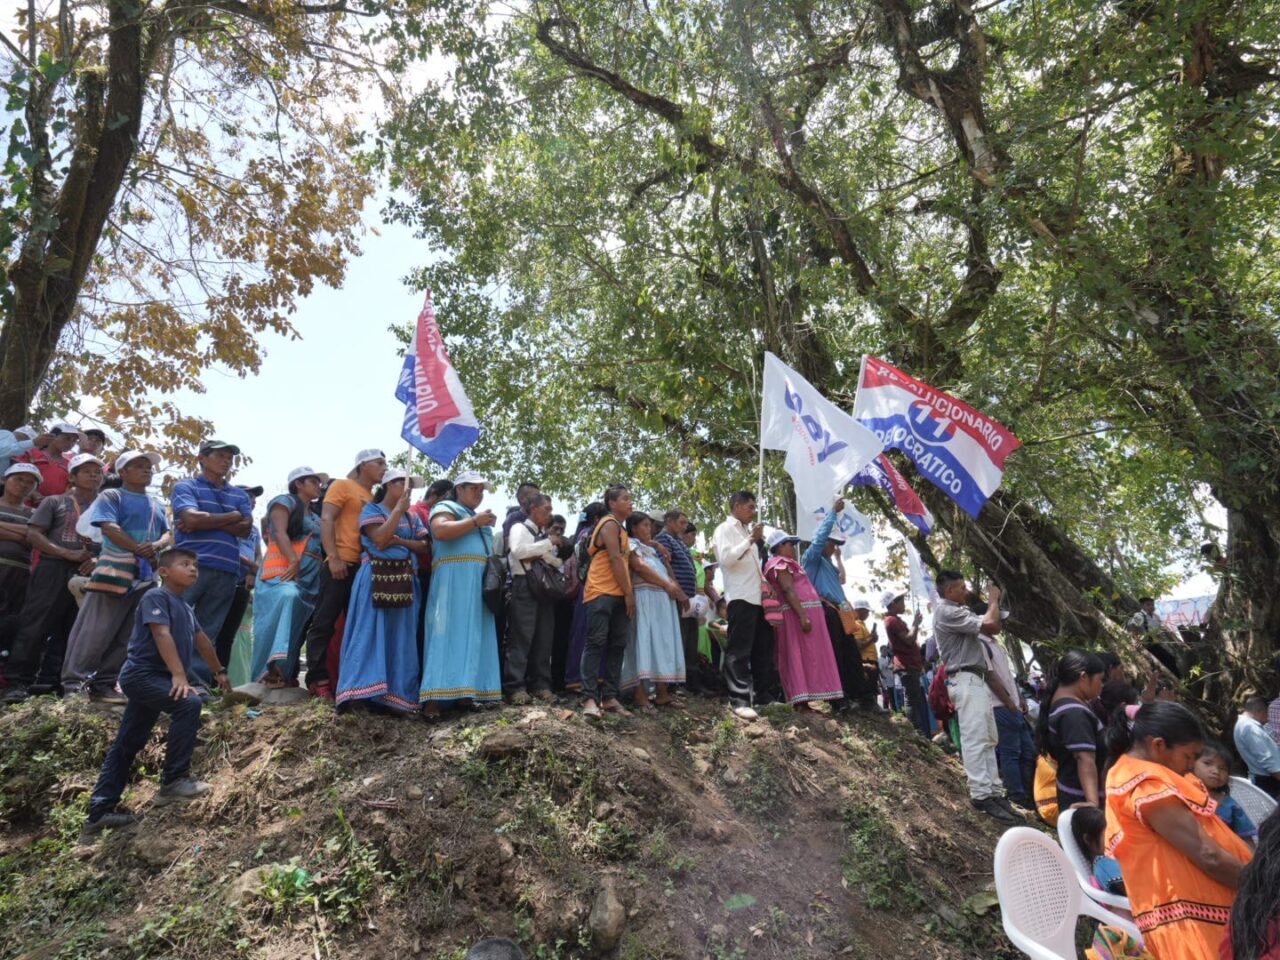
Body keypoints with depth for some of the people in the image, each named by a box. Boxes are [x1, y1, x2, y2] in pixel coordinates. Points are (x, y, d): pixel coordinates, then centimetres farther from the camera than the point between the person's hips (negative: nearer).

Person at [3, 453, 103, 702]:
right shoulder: (55, 502, 8)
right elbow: (33, 535, 0)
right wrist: (69, 554, -12)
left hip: (88, 575, 3)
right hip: (53, 570, -3)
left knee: (69, 631, 3)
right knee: (34, 626, -7)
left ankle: (50, 680, 9)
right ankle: (19, 681, -4)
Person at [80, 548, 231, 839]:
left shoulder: (186, 608, 17)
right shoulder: (156, 596, -10)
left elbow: (202, 641, 27)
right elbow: (162, 634, -22)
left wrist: (218, 672, 37)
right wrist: (179, 676, -31)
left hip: (154, 678, 10)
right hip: (143, 674, -9)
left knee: (127, 744, 11)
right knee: (189, 704, -25)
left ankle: (100, 812, 17)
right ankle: (174, 780, -18)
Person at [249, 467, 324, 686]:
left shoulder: (315, 517, 28)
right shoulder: (284, 502, 5)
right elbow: (280, 533, -10)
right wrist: (294, 561, -23)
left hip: (309, 578, 8)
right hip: (283, 571, -8)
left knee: (296, 624, 0)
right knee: (288, 597, -34)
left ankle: (287, 674, -1)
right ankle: (275, 663, -41)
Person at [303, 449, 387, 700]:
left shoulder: (374, 498, 21)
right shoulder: (342, 485, 3)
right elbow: (326, 520, -8)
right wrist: (333, 557, -17)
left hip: (365, 567, 8)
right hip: (342, 564, -7)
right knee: (324, 623, -5)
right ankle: (318, 680, -3)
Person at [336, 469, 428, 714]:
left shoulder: (411, 516, 18)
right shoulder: (371, 509, 4)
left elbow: (424, 547, 7)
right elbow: (380, 539, -14)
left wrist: (400, 541, -9)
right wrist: (398, 510, -10)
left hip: (404, 581, 5)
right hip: (376, 579, -5)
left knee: (401, 637, 1)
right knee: (370, 634, -11)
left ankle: (397, 694, 2)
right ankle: (360, 690, -13)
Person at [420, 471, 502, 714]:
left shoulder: (478, 517, 28)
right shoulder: (446, 507, 4)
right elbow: (440, 531, -17)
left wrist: (489, 527, 14)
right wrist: (475, 522, -14)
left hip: (478, 584, 8)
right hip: (453, 581, -8)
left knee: (473, 636, 2)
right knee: (448, 634, -14)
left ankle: (466, 692, 2)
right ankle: (434, 697, -17)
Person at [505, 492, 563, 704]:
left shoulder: (545, 534, 22)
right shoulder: (519, 528, 3)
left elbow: (559, 563, 15)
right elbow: (518, 551, -17)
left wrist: (542, 556, -5)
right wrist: (548, 543, -11)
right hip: (524, 588, -7)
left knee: (544, 639, 5)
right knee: (521, 638, -8)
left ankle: (541, 685, 10)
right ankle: (515, 687, -6)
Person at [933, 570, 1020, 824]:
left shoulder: (956, 612, 21)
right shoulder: (947, 612, -13)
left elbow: (991, 628, 23)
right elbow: (990, 626, -19)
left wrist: (992, 602, 17)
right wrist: (994, 599, -3)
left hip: (976, 681, 11)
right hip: (967, 681, -11)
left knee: (987, 740, 9)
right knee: (975, 739, -14)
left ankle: (993, 792, 10)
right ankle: (981, 795, -16)